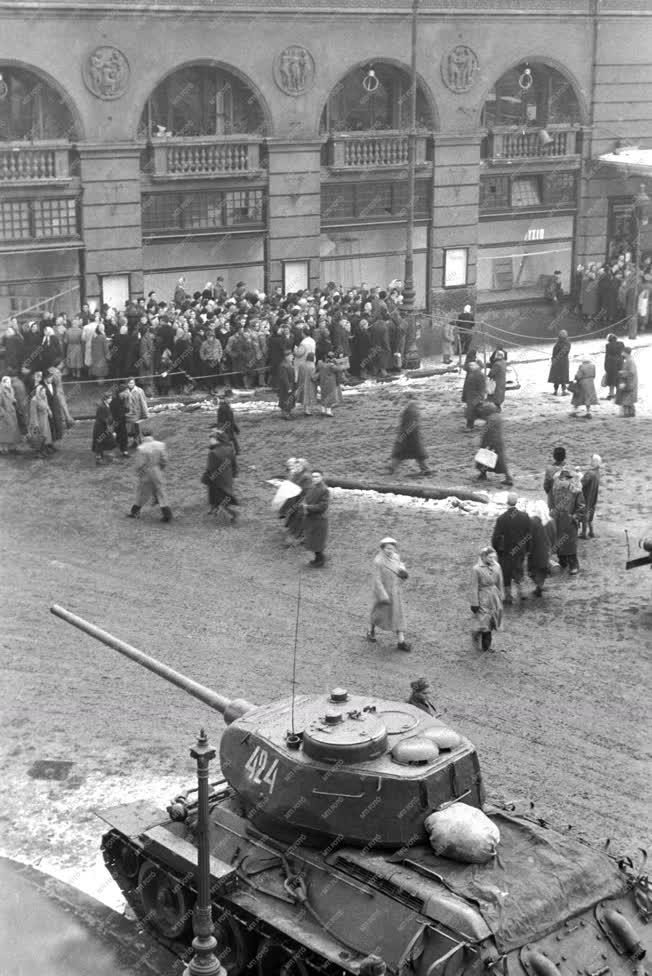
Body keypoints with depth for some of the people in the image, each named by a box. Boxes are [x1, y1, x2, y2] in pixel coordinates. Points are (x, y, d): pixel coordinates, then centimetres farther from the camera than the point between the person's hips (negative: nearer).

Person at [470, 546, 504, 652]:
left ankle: (486, 645, 22)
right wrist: (474, 603, -10)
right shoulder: (477, 569, -14)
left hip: (494, 598, 5)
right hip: (483, 598, -5)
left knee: (491, 622, 10)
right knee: (483, 621, -3)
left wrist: (500, 598, 13)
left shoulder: (497, 567, 0)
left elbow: (500, 584, 10)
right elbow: (474, 587, -11)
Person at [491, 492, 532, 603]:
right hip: (520, 550, 3)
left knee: (506, 573, 13)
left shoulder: (502, 518, -22)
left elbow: (496, 537, -17)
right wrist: (526, 548, 10)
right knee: (518, 569, 25)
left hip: (505, 552, -3)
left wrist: (496, 548, 0)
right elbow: (529, 534, -3)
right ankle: (520, 591, 22)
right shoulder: (525, 516, -11)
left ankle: (508, 595, 20)